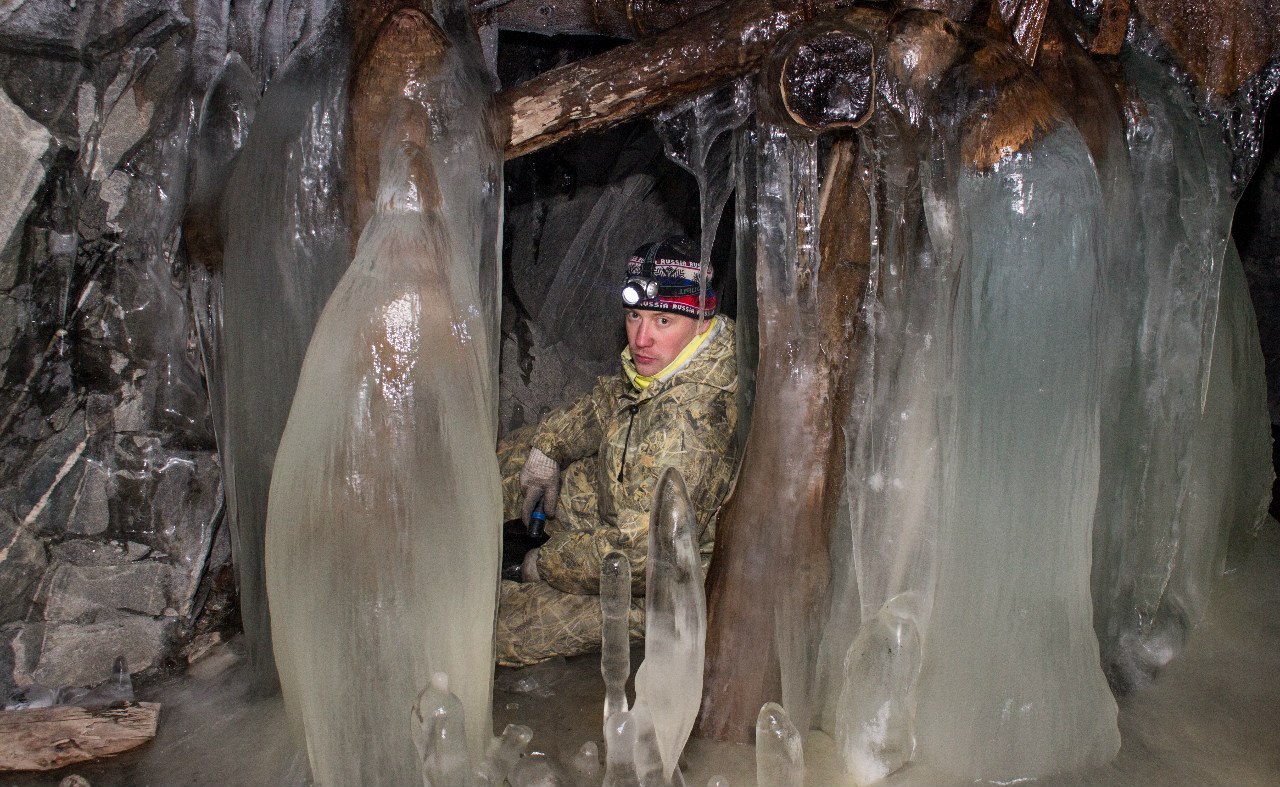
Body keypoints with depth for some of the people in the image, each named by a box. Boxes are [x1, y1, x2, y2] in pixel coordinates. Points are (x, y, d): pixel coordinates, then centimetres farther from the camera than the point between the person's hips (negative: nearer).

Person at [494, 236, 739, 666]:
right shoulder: (663, 358, -9)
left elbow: (639, 553, -33)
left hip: (653, 591, -9)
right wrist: (548, 447, 2)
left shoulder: (688, 423, -38)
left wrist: (547, 565, -18)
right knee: (519, 448, 15)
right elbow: (607, 405, 14)